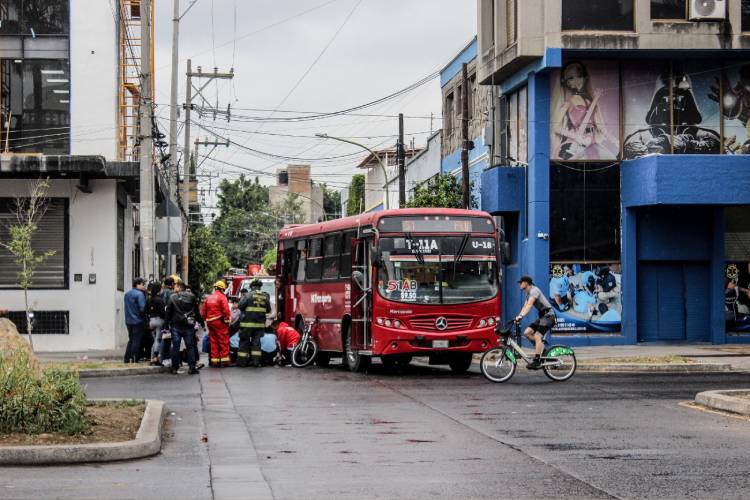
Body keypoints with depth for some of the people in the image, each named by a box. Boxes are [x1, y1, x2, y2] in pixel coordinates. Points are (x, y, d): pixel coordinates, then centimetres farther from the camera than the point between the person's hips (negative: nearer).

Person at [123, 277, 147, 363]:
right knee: (136, 341, -2)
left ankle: (127, 359, 16)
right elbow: (142, 308, -20)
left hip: (128, 321, 7)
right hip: (138, 321, -7)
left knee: (131, 340, 16)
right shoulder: (139, 294, -14)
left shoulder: (127, 294, 12)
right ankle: (134, 360, -2)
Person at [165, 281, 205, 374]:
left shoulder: (172, 297, -3)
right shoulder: (192, 297, 1)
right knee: (190, 346, 5)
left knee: (175, 346, 6)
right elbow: (197, 312, 5)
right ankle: (192, 367, -1)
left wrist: (167, 323, 4)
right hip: (188, 326, 1)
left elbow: (168, 312, -2)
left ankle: (174, 367, 6)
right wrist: (201, 322, 14)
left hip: (176, 325, -1)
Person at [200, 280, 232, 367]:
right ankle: (224, 360, -5)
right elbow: (226, 310, -16)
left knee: (213, 342, 11)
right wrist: (227, 320, -5)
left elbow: (203, 311, 13)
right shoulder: (222, 297, -7)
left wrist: (206, 319, 20)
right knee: (224, 341, -2)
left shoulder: (209, 298, 12)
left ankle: (214, 360, 11)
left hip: (210, 322, 6)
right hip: (220, 321, -6)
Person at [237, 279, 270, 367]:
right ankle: (256, 360, 6)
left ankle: (242, 360, 5)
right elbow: (268, 310, 11)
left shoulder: (249, 295, -9)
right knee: (256, 341, 10)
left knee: (244, 341, 4)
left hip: (248, 323, -4)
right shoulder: (265, 296, 5)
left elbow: (240, 306, -10)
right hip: (260, 323, 4)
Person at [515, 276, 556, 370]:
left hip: (548, 315, -10)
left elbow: (529, 305, -28)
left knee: (537, 336, -20)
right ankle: (542, 348, 10)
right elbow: (525, 306, 12)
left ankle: (537, 362, -24)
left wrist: (521, 316, -37)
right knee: (527, 332, 0)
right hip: (542, 316, 10)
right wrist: (518, 317, 0)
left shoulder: (534, 290, -15)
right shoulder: (528, 293, 16)